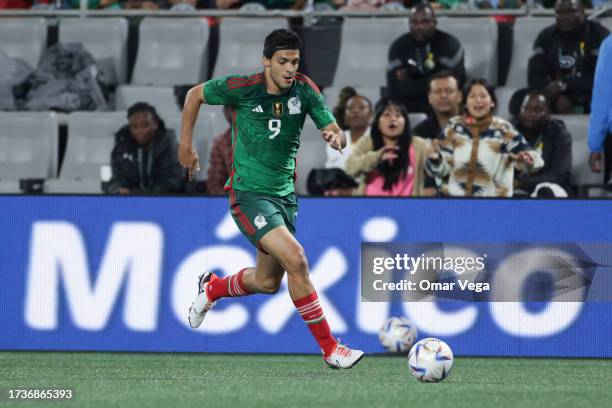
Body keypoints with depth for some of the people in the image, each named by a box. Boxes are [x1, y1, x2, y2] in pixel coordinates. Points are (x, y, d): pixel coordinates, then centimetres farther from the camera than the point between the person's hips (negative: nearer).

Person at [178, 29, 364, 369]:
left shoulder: (304, 89, -5)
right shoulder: (242, 88, -15)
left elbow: (336, 134, -8)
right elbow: (195, 95, 2)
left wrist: (336, 137, -32)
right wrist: (186, 145, 5)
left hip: (285, 195, 6)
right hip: (249, 195, -6)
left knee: (268, 282, 17)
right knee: (296, 260, -24)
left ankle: (212, 289, 49)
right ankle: (331, 350, -18)